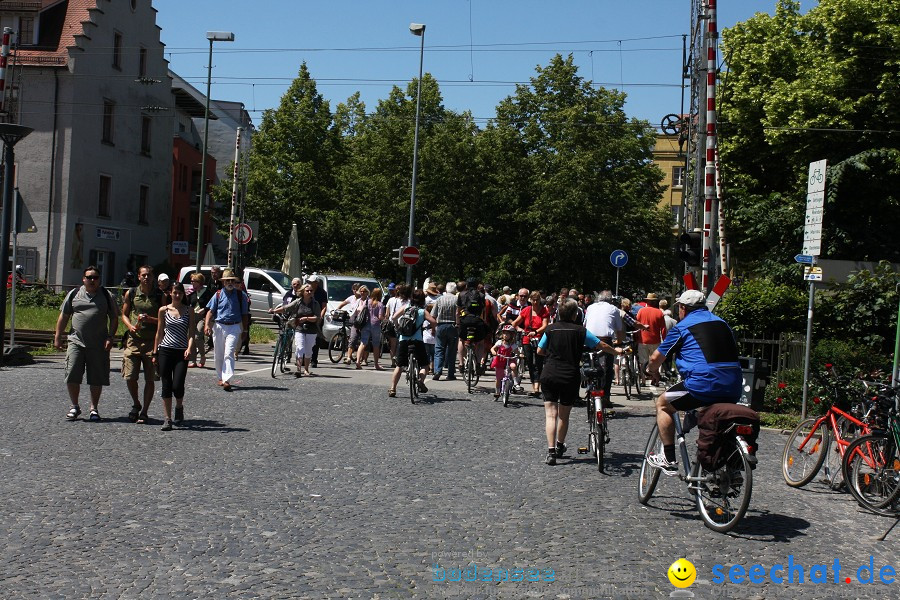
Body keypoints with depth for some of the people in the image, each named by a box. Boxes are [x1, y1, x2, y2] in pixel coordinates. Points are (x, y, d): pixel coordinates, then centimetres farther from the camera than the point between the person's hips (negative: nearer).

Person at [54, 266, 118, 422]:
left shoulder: (106, 296, 6)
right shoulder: (74, 294, 9)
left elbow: (114, 318, 6)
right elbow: (63, 316, 13)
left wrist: (110, 337, -5)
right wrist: (58, 337, 10)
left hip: (99, 345, -1)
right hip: (76, 342, 1)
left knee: (97, 379, 4)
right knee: (71, 376, -5)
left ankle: (94, 409, 18)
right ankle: (75, 407, 13)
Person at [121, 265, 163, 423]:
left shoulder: (159, 296, 2)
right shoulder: (131, 294, 7)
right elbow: (124, 314, 15)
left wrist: (150, 319, -16)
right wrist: (130, 326, -5)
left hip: (153, 341, -1)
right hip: (134, 339, 1)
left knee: (150, 379, 1)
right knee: (130, 377, -2)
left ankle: (144, 412, 12)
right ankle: (136, 404, 24)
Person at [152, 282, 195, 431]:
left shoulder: (189, 310, 4)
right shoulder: (163, 310, 7)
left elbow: (191, 332, 0)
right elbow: (159, 333, 11)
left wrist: (189, 348, -17)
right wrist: (155, 353, 9)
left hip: (181, 352, -1)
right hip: (165, 350, 1)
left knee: (177, 386, -10)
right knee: (166, 386, 2)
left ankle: (179, 407, 21)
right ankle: (167, 419, 10)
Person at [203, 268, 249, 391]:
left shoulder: (241, 295, 4)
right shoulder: (218, 294, 6)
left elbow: (245, 314, 8)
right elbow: (210, 311, 4)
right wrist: (207, 324, -11)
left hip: (234, 327, -2)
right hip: (219, 327, 3)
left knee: (229, 354, -15)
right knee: (218, 355, 10)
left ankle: (227, 380, -22)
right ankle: (221, 377, 27)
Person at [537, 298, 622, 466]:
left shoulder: (551, 329, 3)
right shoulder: (580, 331, -1)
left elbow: (539, 351, 9)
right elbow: (601, 346, 5)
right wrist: (616, 351, 24)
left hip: (549, 376, 0)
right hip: (570, 377, 0)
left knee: (551, 414, 0)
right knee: (564, 415, 16)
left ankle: (551, 451, -13)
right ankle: (560, 447, 32)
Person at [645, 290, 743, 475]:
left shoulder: (682, 327, 6)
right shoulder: (722, 323, 22)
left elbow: (656, 358, 11)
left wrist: (653, 372, 32)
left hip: (703, 385, -6)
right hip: (733, 391, 6)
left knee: (663, 404, 16)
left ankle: (669, 460, 13)